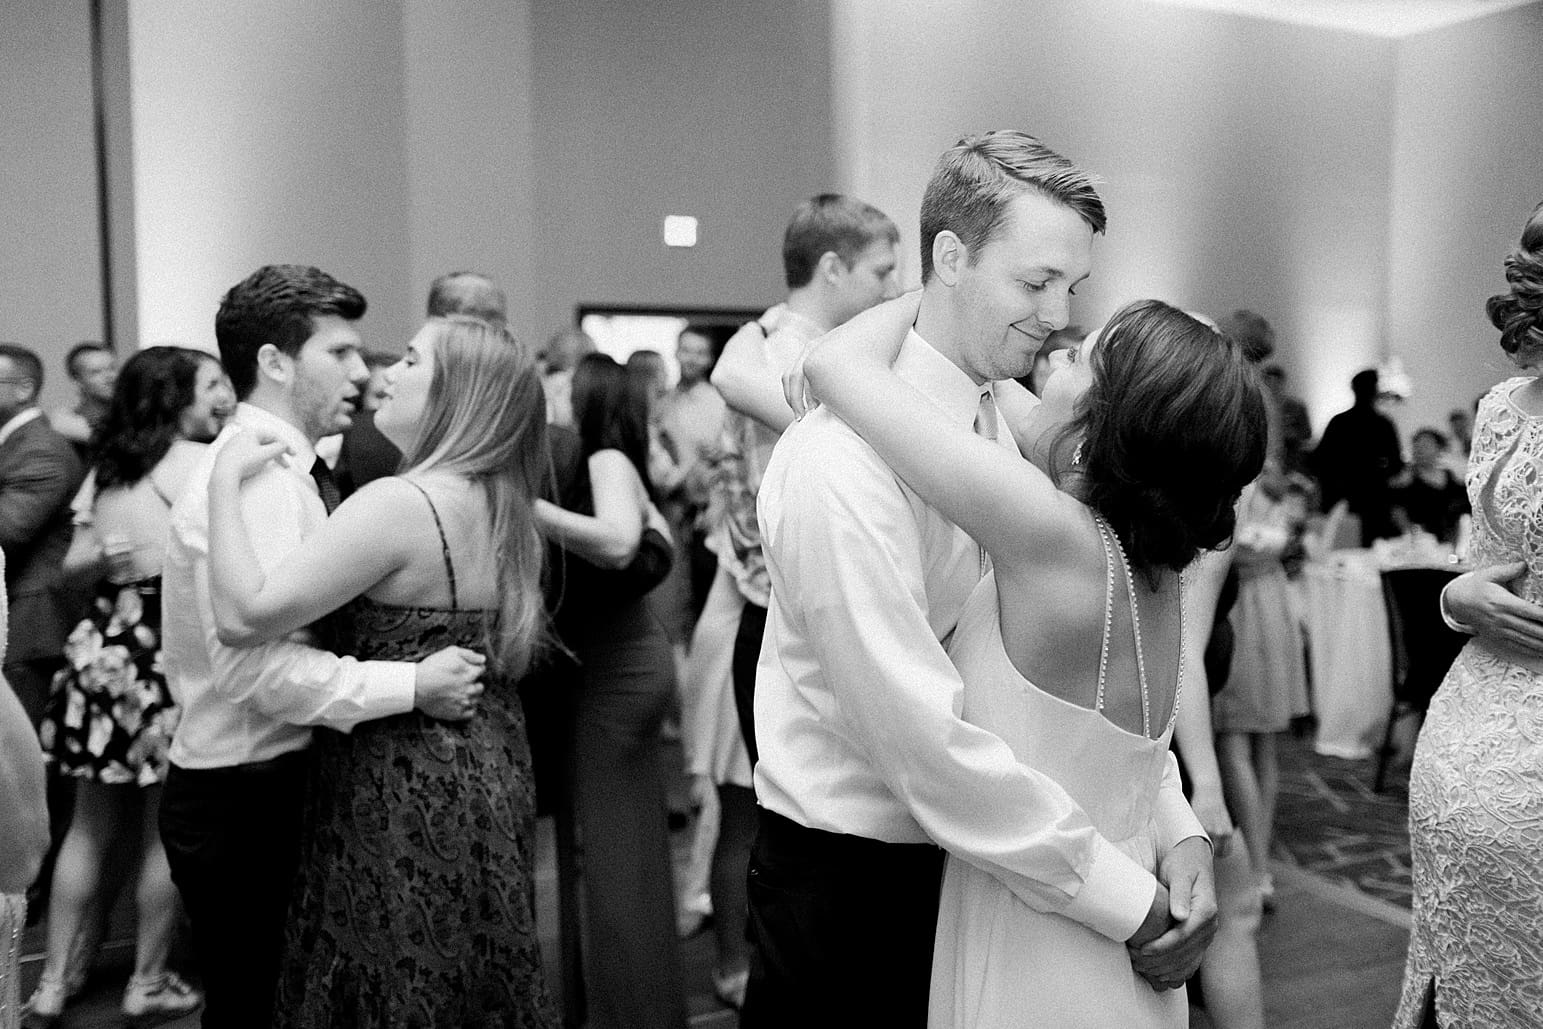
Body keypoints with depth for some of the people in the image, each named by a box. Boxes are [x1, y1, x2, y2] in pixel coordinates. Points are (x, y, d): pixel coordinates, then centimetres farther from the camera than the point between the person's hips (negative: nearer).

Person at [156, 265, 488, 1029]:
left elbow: (298, 632, 8)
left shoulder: (294, 471, 12)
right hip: (245, 797, -9)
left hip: (282, 781, 9)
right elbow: (254, 663, -28)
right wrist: (410, 687, -25)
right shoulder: (253, 478, -19)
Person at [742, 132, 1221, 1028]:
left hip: (980, 850, 7)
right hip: (847, 874, -7)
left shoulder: (1025, 423, -1)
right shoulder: (843, 463, -25)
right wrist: (1130, 903, -23)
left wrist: (1176, 822, -11)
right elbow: (923, 735, -29)